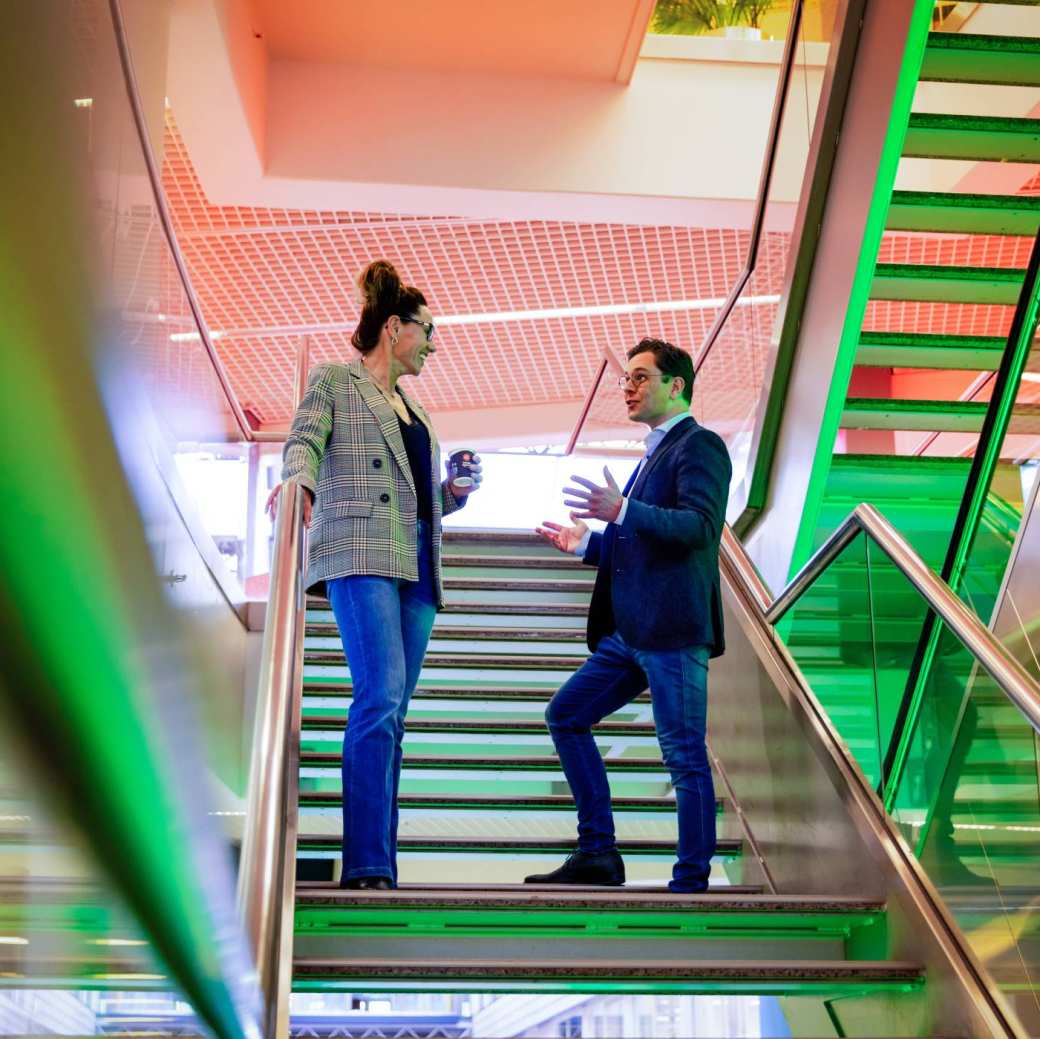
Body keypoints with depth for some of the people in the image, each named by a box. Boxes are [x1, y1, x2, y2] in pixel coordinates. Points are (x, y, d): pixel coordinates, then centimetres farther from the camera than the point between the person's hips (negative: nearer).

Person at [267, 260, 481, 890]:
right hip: (362, 553, -7)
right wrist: (298, 482, -26)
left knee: (391, 715, 2)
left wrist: (454, 495, 9)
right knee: (381, 696, -20)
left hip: (417, 565, 7)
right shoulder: (335, 381, 9)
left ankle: (380, 868, 1)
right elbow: (305, 442, -6)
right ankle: (367, 865, -21)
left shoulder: (411, 409, 27)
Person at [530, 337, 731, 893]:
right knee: (566, 715, 12)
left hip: (673, 629, -10)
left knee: (685, 755, -6)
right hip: (629, 631, 10)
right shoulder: (653, 455, 24)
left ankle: (691, 883, 1)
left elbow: (699, 527, -20)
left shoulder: (699, 446, -5)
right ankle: (597, 855, 16)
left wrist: (620, 511, -26)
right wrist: (587, 544, 17)